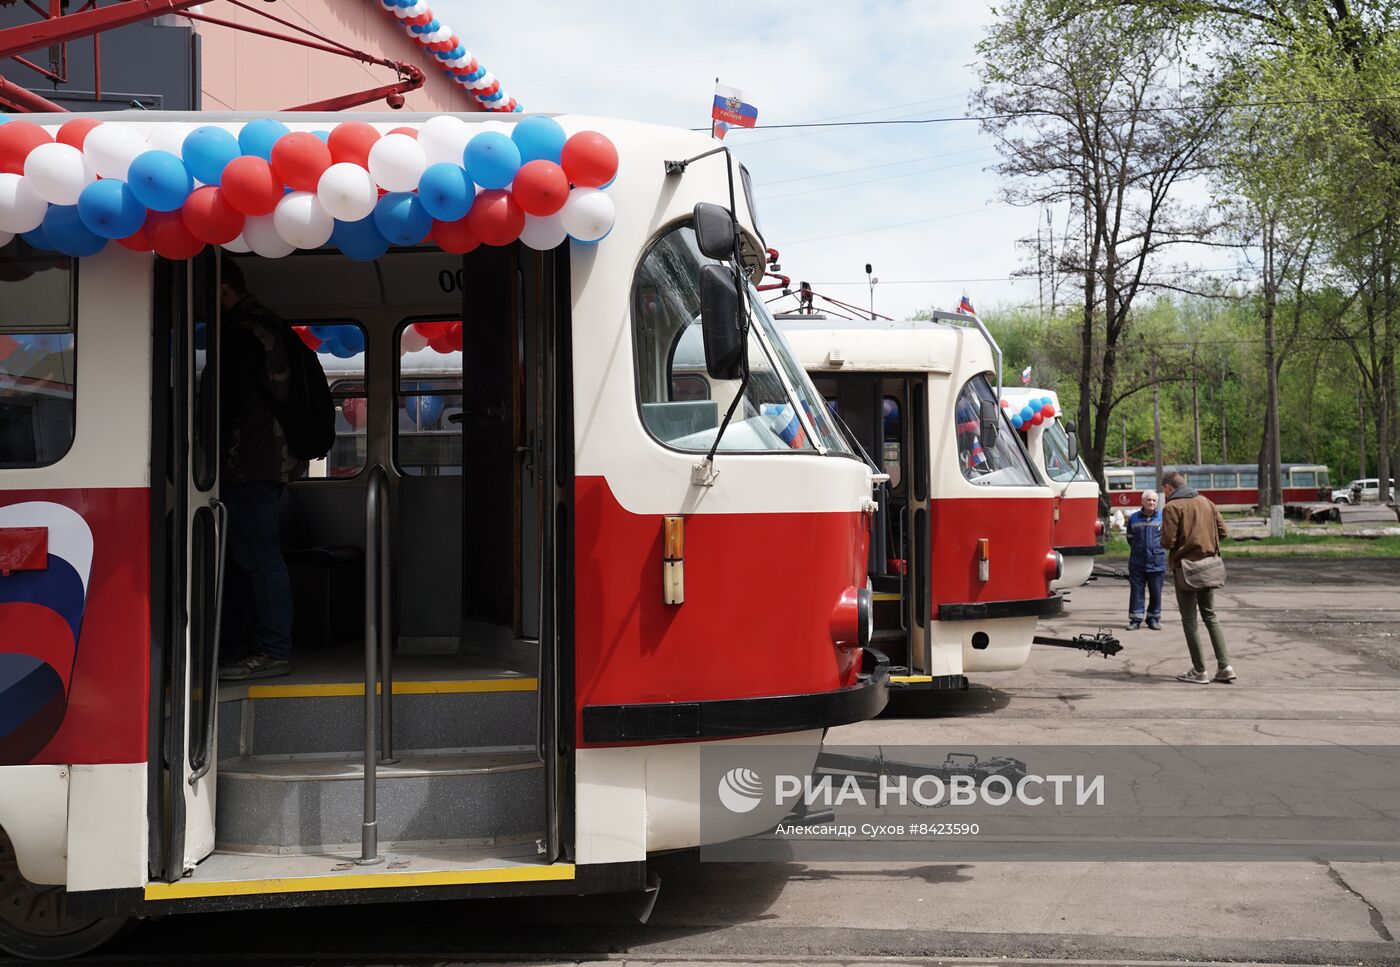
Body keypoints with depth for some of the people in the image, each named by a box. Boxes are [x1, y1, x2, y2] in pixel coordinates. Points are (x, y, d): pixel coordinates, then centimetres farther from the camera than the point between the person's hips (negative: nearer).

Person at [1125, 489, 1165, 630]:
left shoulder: (1163, 517, 2)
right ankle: (1135, 619, 9)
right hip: (1137, 563, 0)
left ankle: (1154, 618, 17)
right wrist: (1138, 550, 9)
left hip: (1157, 562, 0)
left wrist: (1157, 549, 8)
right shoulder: (1134, 518, 3)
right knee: (1136, 591, 2)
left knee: (1156, 592, 5)